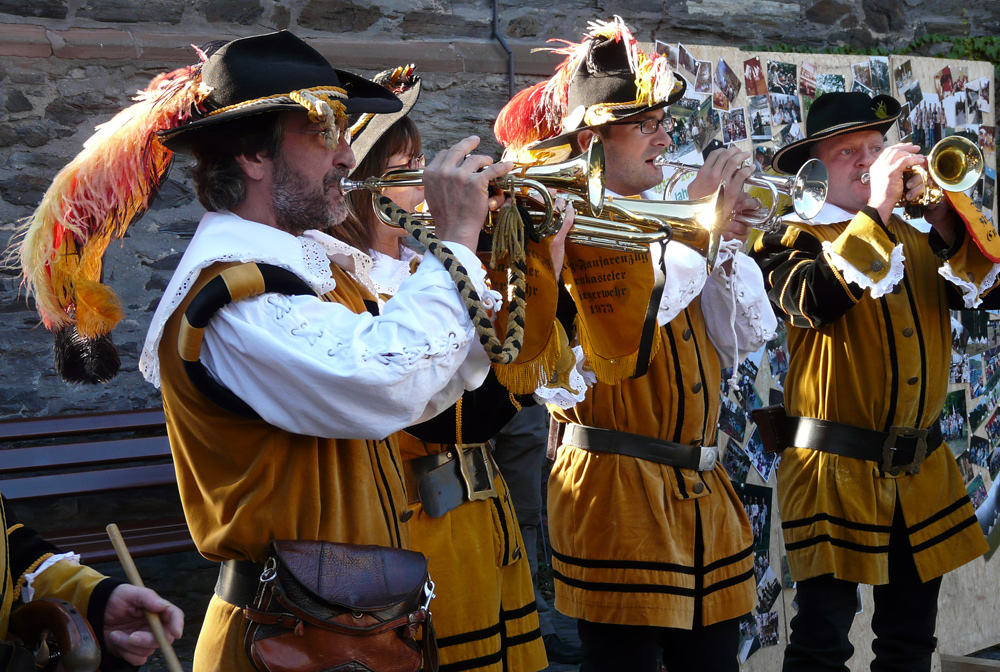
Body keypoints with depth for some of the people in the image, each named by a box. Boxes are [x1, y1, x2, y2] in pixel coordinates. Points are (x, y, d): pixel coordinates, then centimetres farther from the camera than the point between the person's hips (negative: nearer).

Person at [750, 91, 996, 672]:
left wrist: (949, 224, -14)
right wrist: (877, 211, -24)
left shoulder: (913, 239, 15)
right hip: (837, 471, -5)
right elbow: (816, 298, -24)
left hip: (923, 472, 6)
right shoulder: (793, 241, -2)